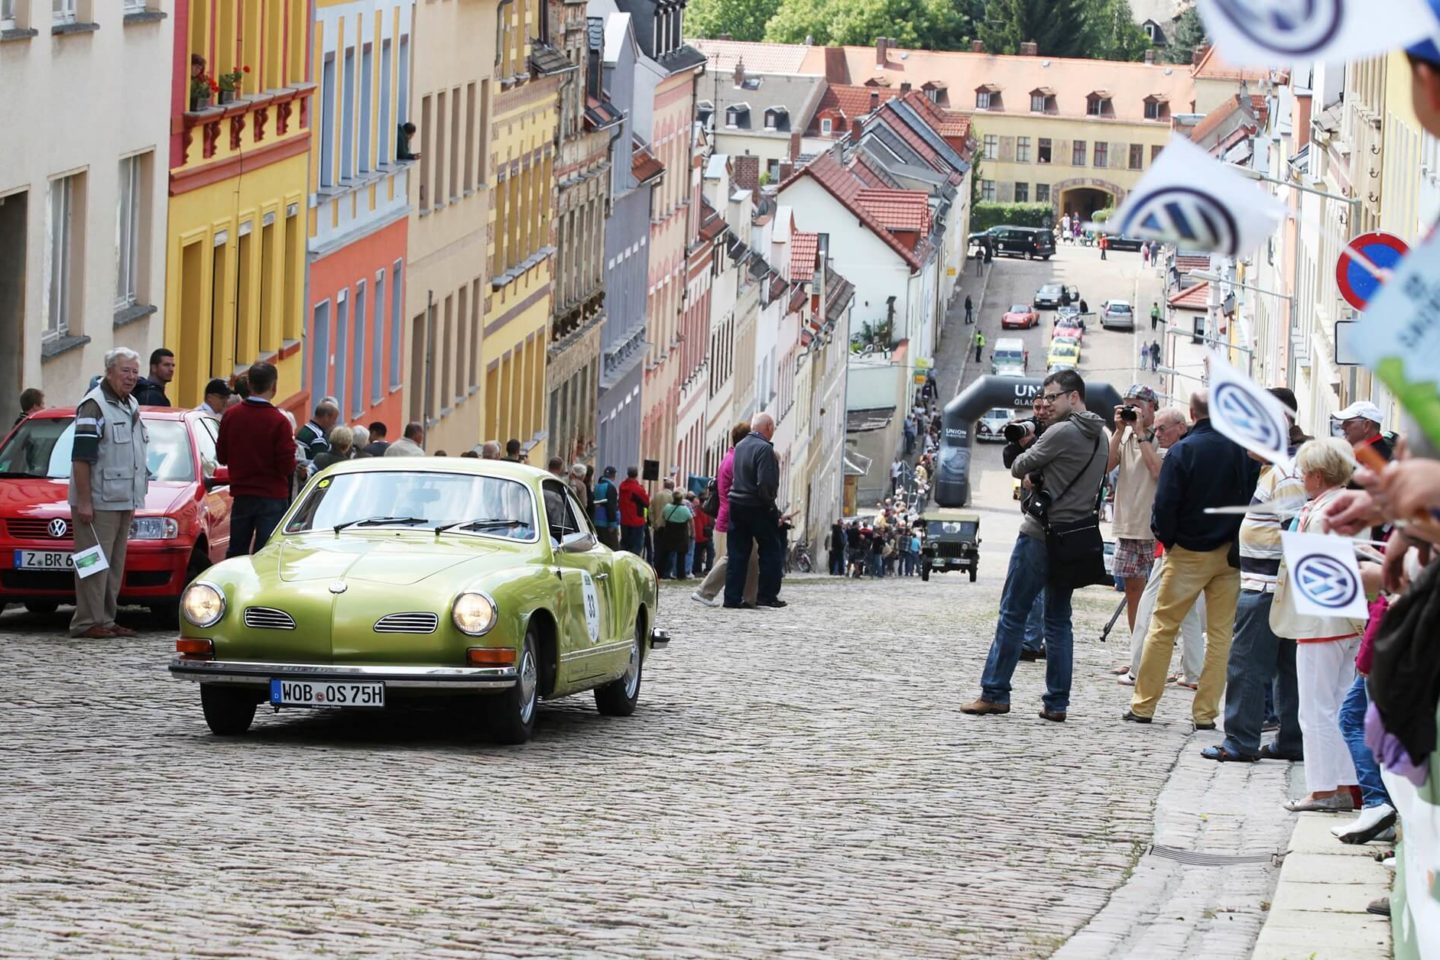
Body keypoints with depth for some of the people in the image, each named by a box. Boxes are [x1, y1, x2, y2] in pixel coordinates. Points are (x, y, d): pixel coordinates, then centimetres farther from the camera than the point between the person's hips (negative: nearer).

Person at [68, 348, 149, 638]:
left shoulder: (131, 405, 16)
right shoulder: (94, 406, -12)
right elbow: (81, 458, -17)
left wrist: (137, 495, 20)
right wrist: (83, 501, -21)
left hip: (124, 502, 9)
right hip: (97, 502, -9)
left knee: (115, 563, 10)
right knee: (94, 564, -9)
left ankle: (106, 619, 15)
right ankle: (88, 622, -8)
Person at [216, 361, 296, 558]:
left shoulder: (230, 416, -2)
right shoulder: (278, 422, -16)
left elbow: (221, 456, 7)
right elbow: (288, 466, -15)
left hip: (241, 495, 4)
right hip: (272, 496, -4)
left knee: (235, 552, 14)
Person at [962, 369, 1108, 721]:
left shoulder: (1061, 433, -14)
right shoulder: (1099, 436, 13)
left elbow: (1019, 468, -6)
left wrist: (1025, 447, 14)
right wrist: (1036, 476, 3)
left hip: (1039, 535, -8)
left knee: (1013, 614, -2)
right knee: (1059, 620, 10)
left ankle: (994, 693, -1)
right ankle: (1057, 703, 6)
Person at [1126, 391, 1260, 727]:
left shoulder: (1182, 451, -11)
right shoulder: (1243, 450, -4)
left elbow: (1165, 504, -12)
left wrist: (1166, 539, 5)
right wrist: (1240, 541, 12)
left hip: (1189, 552, -2)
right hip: (1231, 554, 2)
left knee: (1163, 627, 7)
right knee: (1221, 633, 7)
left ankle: (1143, 705, 10)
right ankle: (1206, 712, 5)